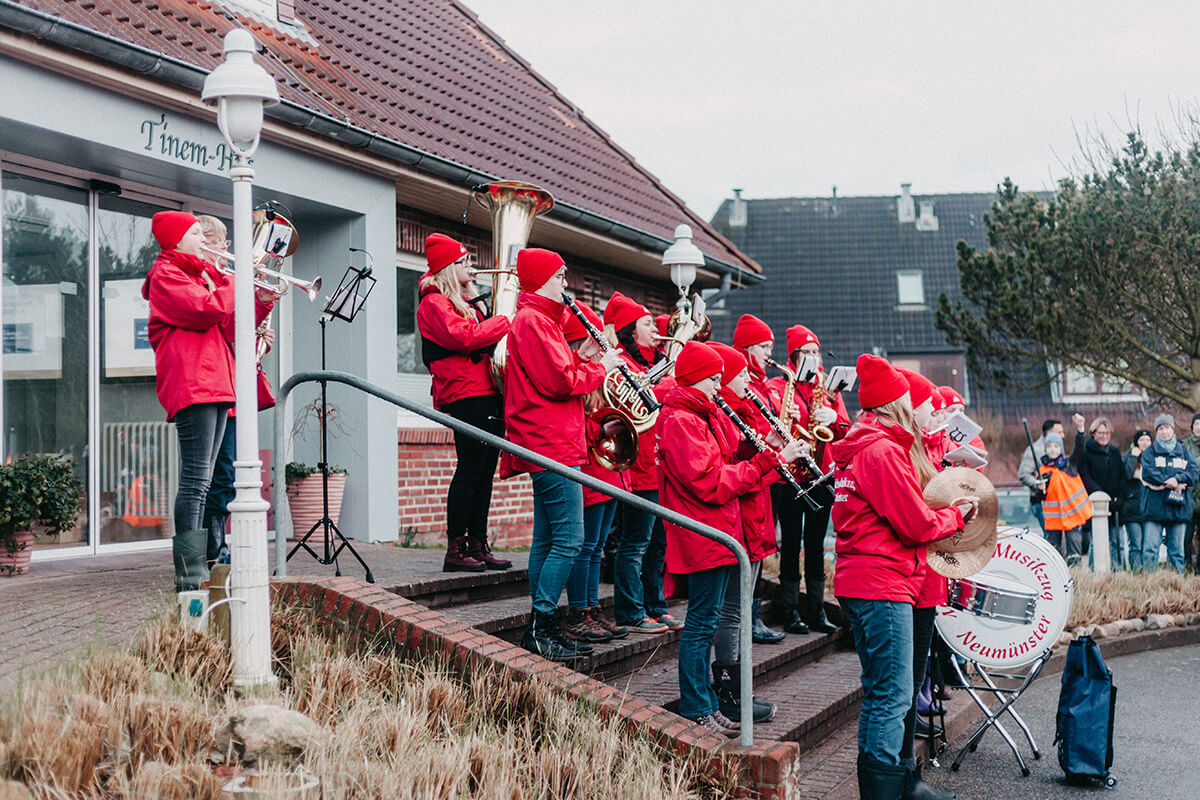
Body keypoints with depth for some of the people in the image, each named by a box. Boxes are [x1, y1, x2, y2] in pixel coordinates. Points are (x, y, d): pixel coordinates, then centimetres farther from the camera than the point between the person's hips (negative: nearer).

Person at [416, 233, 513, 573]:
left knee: (485, 469, 8)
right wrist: (506, 321, -13)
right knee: (469, 469, -10)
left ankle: (478, 545, 12)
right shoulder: (434, 303, -4)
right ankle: (455, 549, -5)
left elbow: (483, 338, 29)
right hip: (465, 395, -9)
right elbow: (463, 337, -19)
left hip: (488, 394, 9)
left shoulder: (466, 303, 24)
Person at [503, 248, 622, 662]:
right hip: (553, 445, -11)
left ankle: (540, 628, 17)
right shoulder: (534, 321, -12)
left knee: (547, 540, 12)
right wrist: (601, 366, -5)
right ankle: (542, 628, -7)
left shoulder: (536, 319, 22)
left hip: (547, 445, 11)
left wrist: (592, 363, 7)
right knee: (569, 539, -11)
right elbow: (563, 382, -20)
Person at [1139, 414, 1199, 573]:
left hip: (1179, 506, 2)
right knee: (1150, 547, -9)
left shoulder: (1184, 451, 18)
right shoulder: (1150, 452, 10)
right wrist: (1168, 482, -15)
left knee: (1177, 549, 5)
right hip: (1155, 505, -2)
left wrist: (1177, 479, -14)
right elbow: (1147, 473, -6)